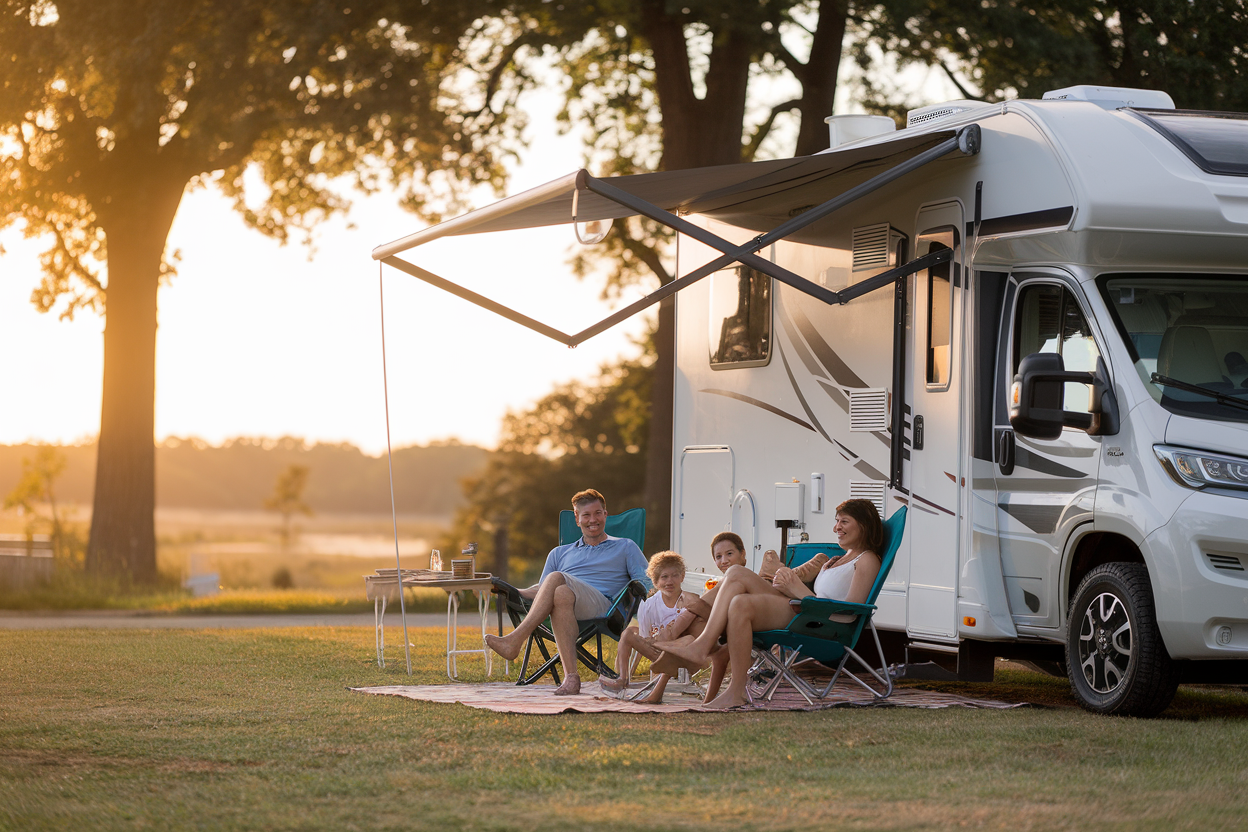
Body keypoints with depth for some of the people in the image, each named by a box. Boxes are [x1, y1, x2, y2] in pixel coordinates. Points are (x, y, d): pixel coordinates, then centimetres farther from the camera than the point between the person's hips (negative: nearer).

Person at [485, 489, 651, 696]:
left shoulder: (625, 547, 25)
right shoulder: (559, 554, 34)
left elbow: (646, 582, 14)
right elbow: (542, 588, 25)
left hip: (602, 606, -3)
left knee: (556, 579, -32)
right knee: (561, 594, -38)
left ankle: (515, 640, -43)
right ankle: (571, 676, -48)